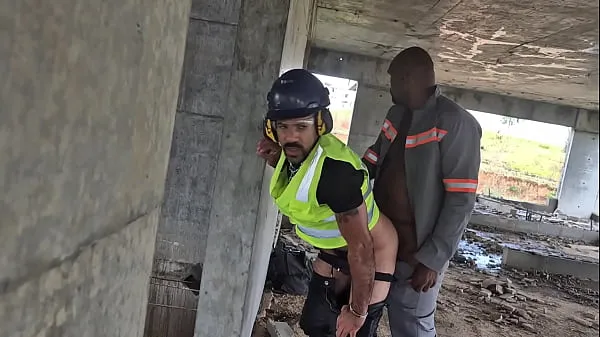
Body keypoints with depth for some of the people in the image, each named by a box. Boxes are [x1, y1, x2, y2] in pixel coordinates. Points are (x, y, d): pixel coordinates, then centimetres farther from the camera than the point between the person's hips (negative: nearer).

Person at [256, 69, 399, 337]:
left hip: (371, 255, -8)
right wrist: (276, 160, -9)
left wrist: (357, 310, -20)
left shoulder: (336, 170, -38)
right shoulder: (296, 150, -12)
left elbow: (361, 249, -33)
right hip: (333, 251, 8)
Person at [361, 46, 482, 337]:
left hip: (417, 251, -7)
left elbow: (461, 200, -19)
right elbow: (372, 162, 16)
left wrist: (432, 259, -20)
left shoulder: (455, 124, -16)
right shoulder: (396, 114, 8)